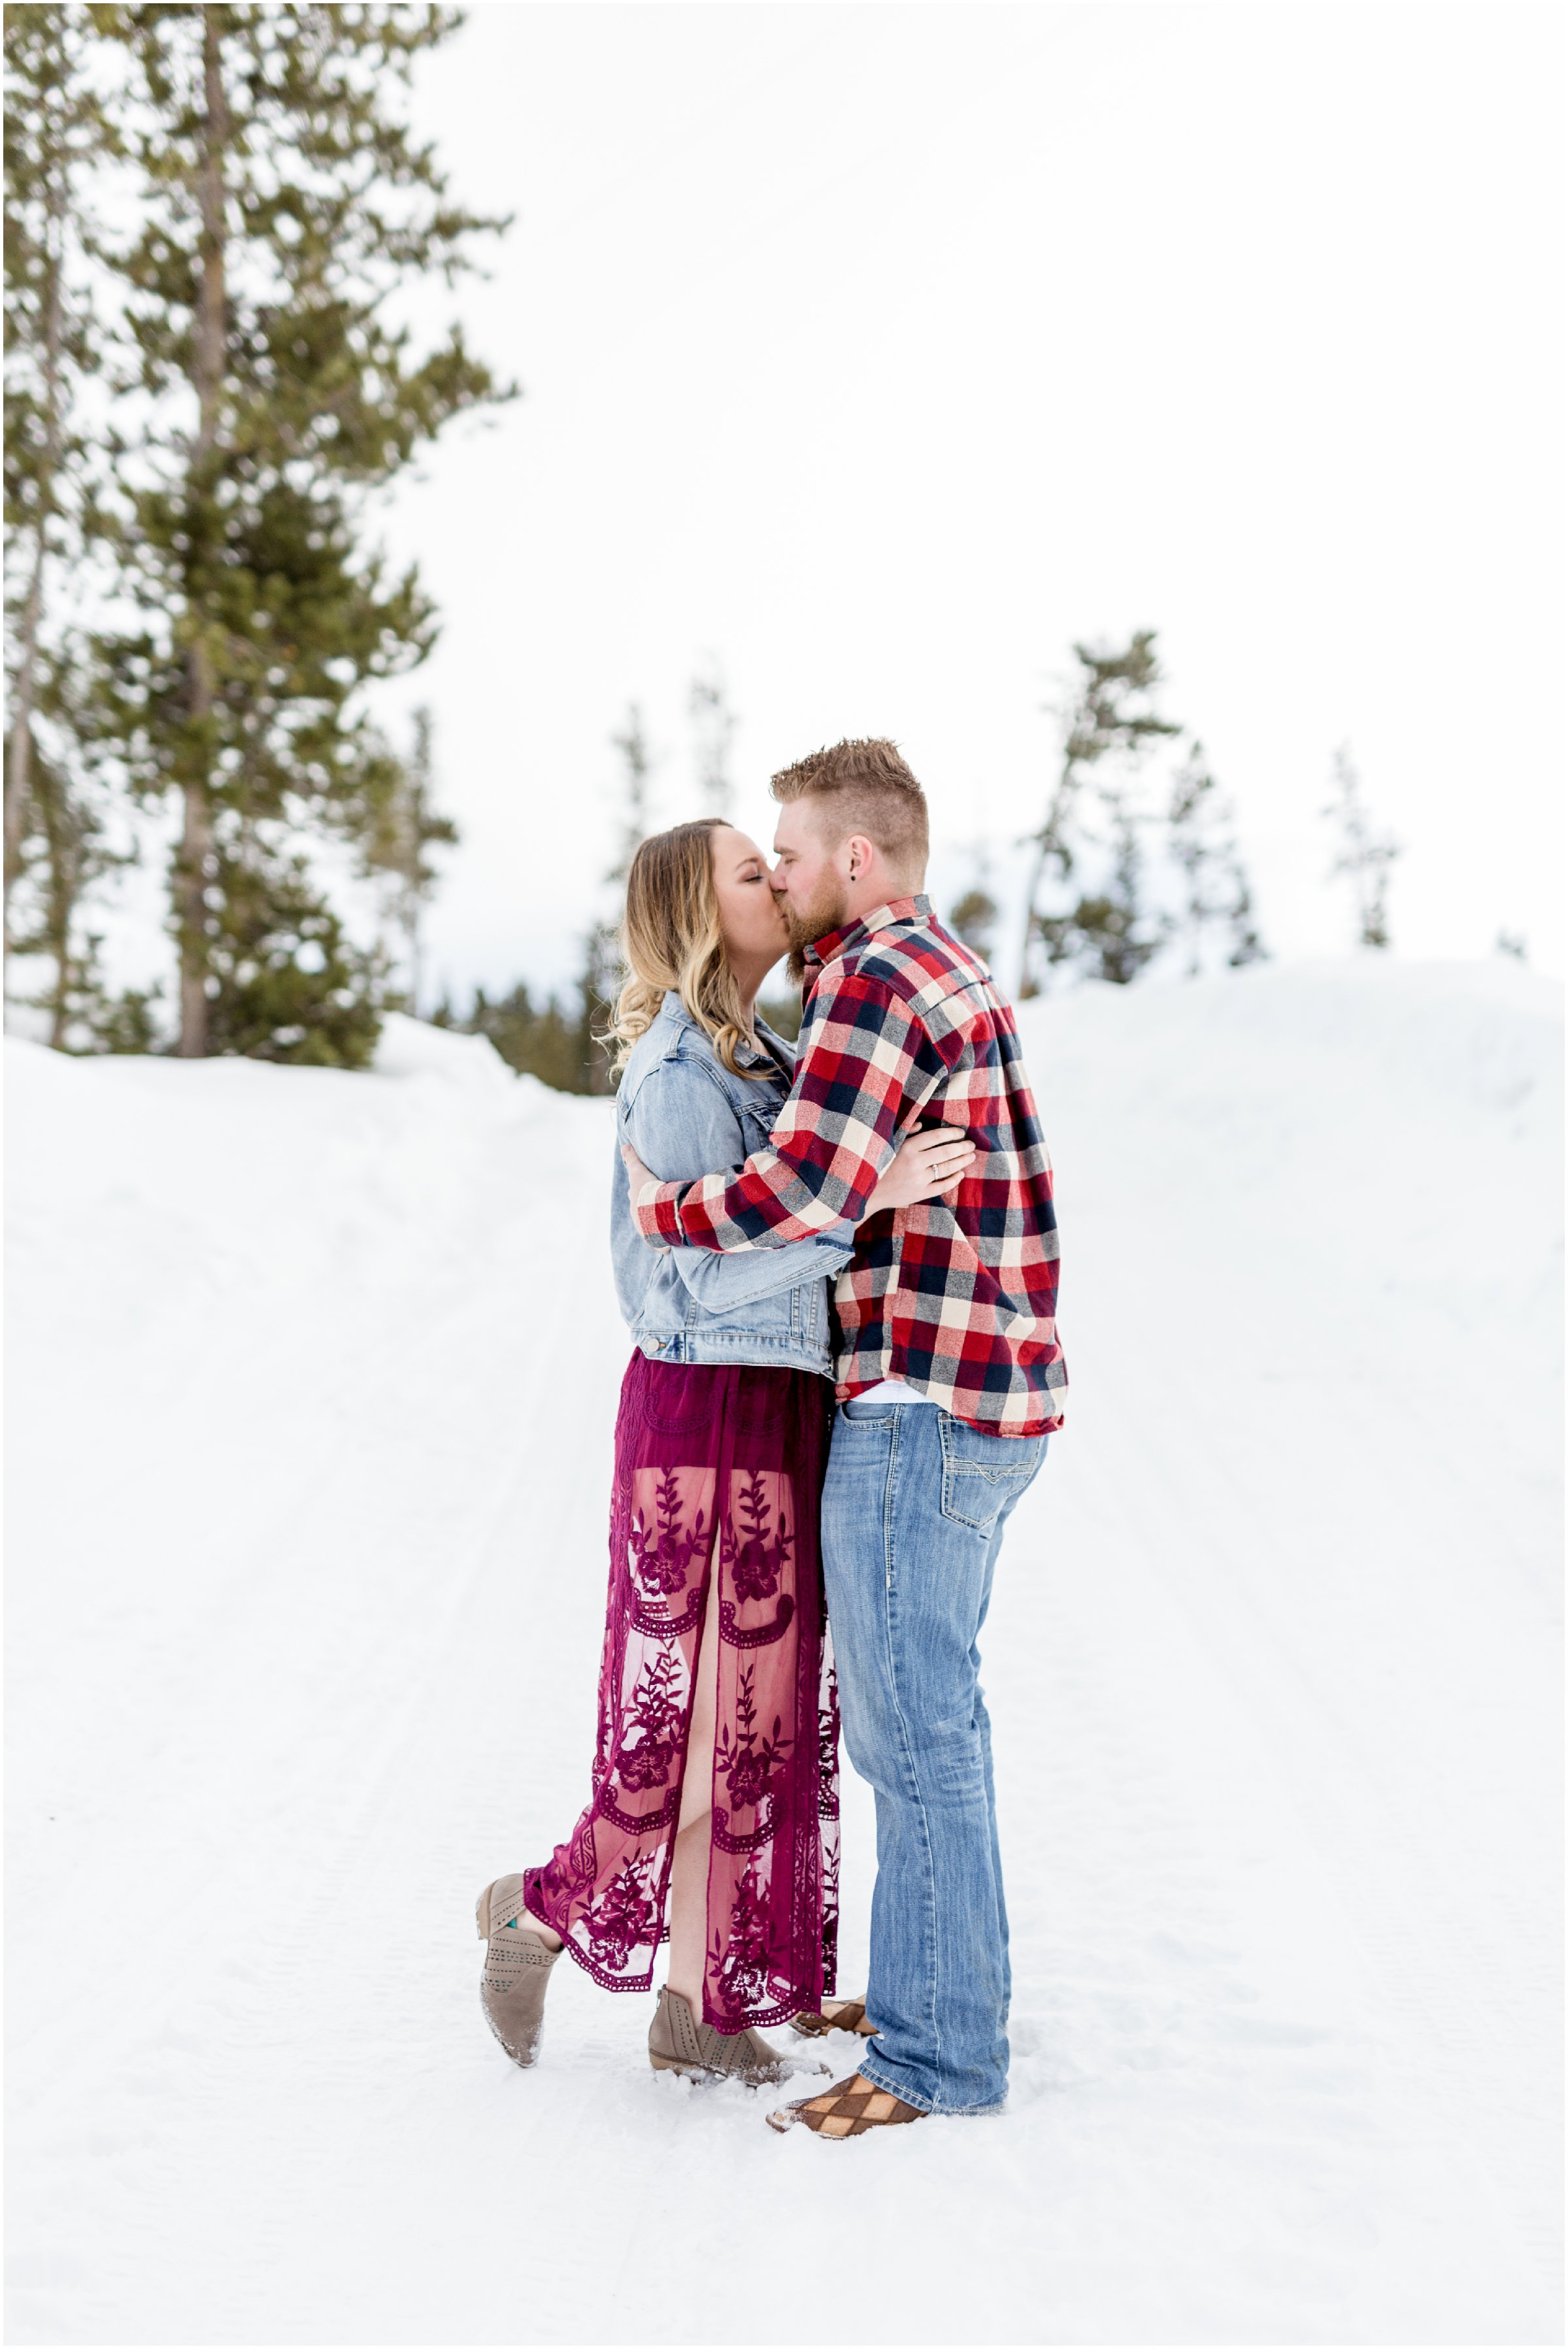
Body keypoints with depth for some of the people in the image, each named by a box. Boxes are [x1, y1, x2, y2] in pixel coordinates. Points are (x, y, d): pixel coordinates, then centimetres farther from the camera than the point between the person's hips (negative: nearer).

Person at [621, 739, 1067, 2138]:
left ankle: (939, 2057, 6)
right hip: (990, 1405, 11)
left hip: (920, 1408, -11)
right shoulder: (954, 972, 18)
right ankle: (945, 1985, 30)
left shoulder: (873, 979, -14)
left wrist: (665, 1210, -9)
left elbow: (809, 1185, -24)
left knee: (912, 1732, -3)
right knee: (933, 1717, 18)